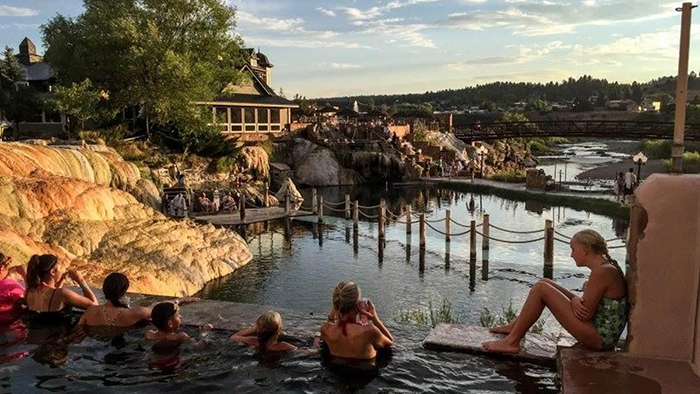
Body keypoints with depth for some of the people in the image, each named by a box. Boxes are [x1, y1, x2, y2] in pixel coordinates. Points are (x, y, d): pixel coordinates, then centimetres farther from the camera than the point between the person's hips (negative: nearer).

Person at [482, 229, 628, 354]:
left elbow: (586, 314, -23)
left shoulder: (602, 272, -22)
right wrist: (575, 299, -11)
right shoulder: (606, 268, 10)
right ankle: (516, 326, 24)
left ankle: (512, 342, -6)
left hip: (599, 338, -10)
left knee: (541, 288, -13)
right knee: (545, 283, 12)